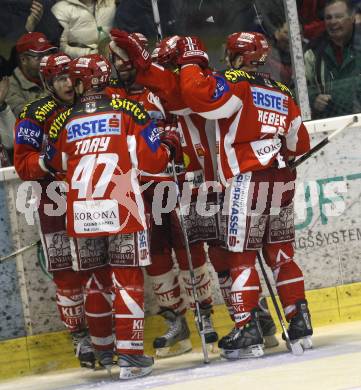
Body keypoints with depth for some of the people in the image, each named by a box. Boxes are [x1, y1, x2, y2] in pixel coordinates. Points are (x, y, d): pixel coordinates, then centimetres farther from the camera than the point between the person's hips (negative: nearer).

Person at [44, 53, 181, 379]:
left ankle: (103, 349, 27)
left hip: (82, 214, 3)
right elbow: (152, 160, -2)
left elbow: (55, 165, 21)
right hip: (122, 210, -3)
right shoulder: (129, 110, 1)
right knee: (128, 279, 3)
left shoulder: (64, 121, 8)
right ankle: (130, 354, -2)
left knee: (95, 279, 16)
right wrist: (169, 145, 19)